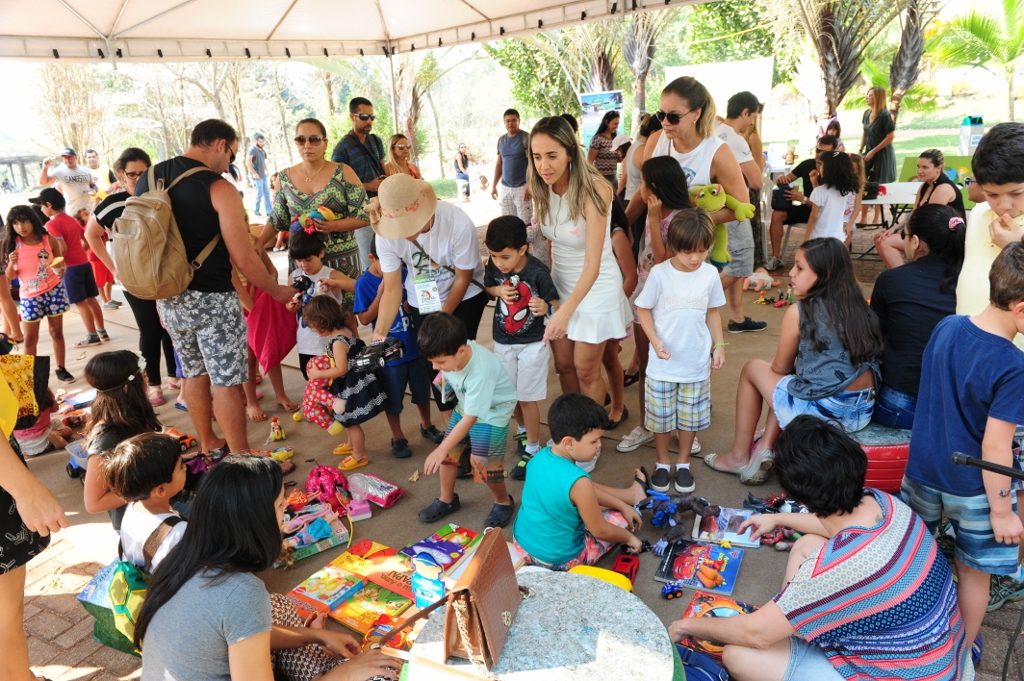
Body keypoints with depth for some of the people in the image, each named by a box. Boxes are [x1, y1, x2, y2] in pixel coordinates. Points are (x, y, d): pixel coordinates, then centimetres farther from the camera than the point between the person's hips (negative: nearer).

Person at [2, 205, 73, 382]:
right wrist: (11, 263, -21)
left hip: (53, 290, 0)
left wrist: (60, 269, -17)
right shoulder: (11, 245, -5)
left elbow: (61, 264, 5)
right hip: (29, 296, 0)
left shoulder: (49, 240, -6)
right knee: (30, 338, 3)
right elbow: (9, 277, -1)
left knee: (57, 332, 9)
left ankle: (61, 369, 19)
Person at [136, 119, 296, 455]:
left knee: (194, 372, 20)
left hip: (168, 296, 7)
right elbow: (243, 259, -15)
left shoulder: (146, 179, 6)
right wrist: (278, 291, -1)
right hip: (211, 299, -7)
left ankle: (208, 444, 34)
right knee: (227, 381, 1)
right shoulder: (218, 188, -14)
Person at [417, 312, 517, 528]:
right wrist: (443, 377, -9)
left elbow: (470, 418, -33)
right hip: (465, 405, 7)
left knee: (483, 463, -10)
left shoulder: (480, 372, -40)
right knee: (449, 452, 6)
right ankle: (447, 500, 28)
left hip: (492, 412, -7)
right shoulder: (451, 353, -21)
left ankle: (504, 502, 18)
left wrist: (441, 450, -31)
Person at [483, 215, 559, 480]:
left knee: (527, 398, 2)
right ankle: (523, 430, 44)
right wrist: (499, 291, -15)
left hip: (532, 343, -4)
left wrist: (545, 307, -39)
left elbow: (554, 303, -16)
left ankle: (533, 449, 18)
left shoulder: (538, 272, -24)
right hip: (503, 342, 5)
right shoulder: (493, 265, -13)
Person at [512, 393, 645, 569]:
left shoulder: (540, 456, -10)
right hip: (561, 560, -6)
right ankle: (634, 495, 41)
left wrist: (623, 505, 12)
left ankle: (631, 493, 47)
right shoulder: (577, 482, -33)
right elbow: (600, 530, -17)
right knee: (624, 517, 11)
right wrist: (629, 538, 2)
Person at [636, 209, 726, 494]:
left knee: (691, 417, 14)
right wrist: (655, 341, -17)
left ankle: (683, 464, 32)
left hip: (697, 363, 2)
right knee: (661, 417, 10)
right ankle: (663, 464, 31)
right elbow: (643, 310, -5)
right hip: (664, 363, -2)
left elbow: (713, 312, 8)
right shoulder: (659, 273, -14)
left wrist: (718, 345, 4)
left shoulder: (710, 273, -4)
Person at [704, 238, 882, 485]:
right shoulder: (858, 306, 6)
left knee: (753, 368, 17)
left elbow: (780, 368, 4)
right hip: (864, 412, 6)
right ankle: (765, 448, 21)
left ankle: (739, 456, 25)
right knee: (790, 379, 29)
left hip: (819, 412, -6)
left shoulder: (799, 312, -10)